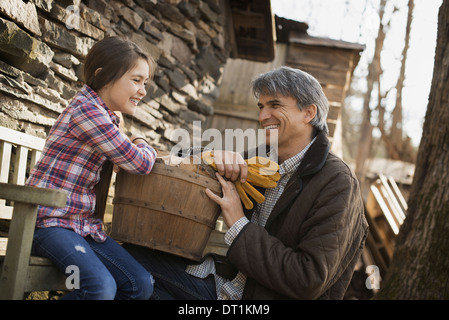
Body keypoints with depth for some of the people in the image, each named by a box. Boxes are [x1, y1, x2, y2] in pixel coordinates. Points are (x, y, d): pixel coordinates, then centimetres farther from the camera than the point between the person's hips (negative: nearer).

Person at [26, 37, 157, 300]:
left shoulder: (107, 117, 13)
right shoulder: (87, 111, -16)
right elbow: (140, 164, -13)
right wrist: (142, 144, 9)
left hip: (85, 224, 9)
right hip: (50, 222, -9)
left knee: (141, 285, -2)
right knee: (102, 287, -31)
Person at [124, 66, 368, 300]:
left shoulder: (336, 184, -14)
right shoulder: (263, 160, 7)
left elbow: (310, 282, -20)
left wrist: (239, 226, -19)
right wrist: (219, 158, -9)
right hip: (224, 281, 7)